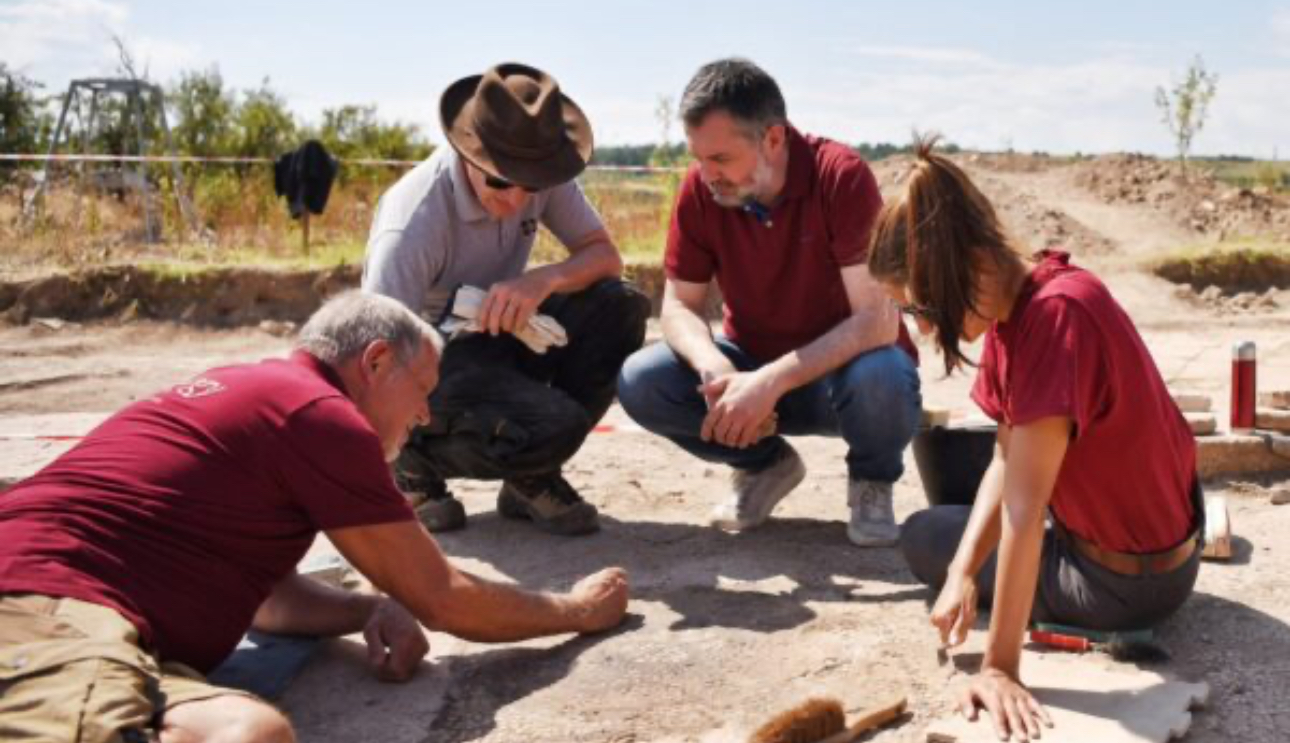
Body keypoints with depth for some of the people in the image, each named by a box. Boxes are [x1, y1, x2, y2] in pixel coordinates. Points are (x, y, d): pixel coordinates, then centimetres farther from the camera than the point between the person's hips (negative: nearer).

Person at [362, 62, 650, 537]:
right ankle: (416, 462, -1)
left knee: (621, 307, -19)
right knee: (553, 426, -33)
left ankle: (531, 477, -3)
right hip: (431, 360, -6)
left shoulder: (541, 178, -12)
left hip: (497, 336, 7)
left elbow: (605, 256, -9)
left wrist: (544, 279, -31)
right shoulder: (414, 222, -29)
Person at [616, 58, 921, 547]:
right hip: (753, 371, 4)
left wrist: (771, 381, -38)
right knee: (640, 383, -20)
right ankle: (764, 464, 7)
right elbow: (679, 307, -8)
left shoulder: (841, 177, -24)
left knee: (878, 379, -39)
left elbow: (877, 320, -29)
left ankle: (872, 483, -1)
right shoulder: (699, 190, -12)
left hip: (842, 366, -3)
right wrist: (718, 373, -30)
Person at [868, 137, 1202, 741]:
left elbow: (1023, 509, -34)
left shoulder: (1058, 315, -33)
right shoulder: (1013, 301, -5)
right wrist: (963, 572, -15)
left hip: (1131, 580, -9)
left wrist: (1002, 667, -31)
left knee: (921, 537, 6)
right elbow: (1008, 462, -3)